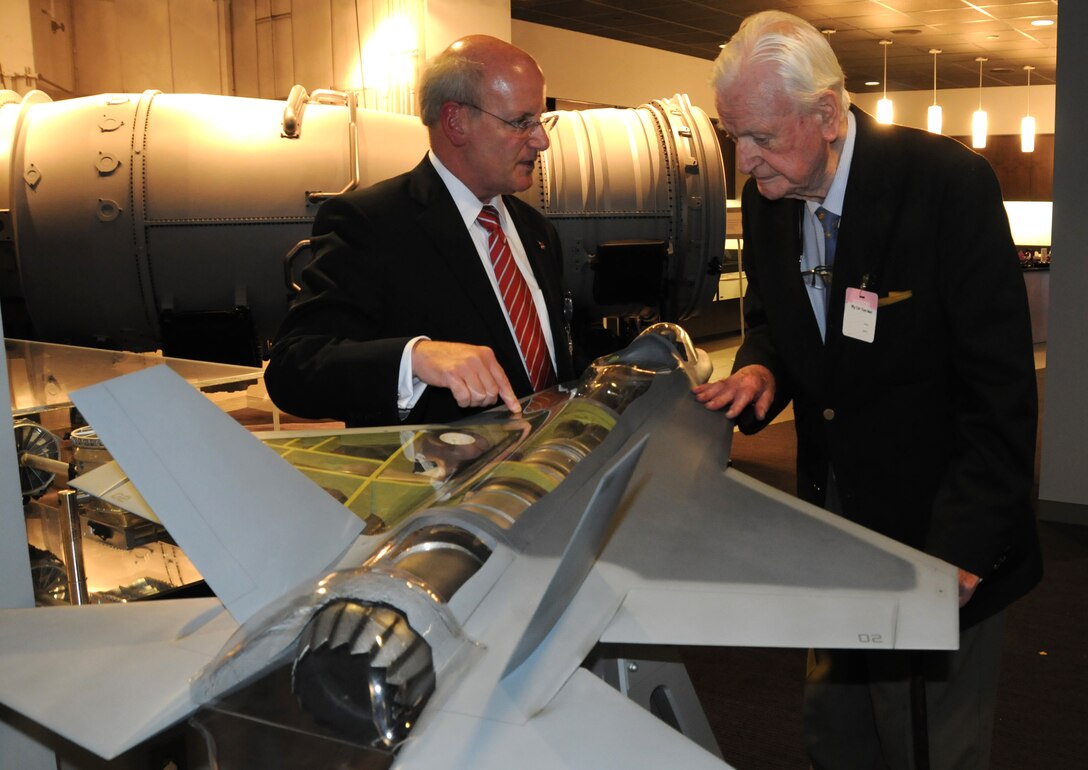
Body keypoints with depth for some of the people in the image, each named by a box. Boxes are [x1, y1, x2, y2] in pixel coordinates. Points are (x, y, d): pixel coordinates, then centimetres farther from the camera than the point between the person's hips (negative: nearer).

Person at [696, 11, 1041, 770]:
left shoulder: (949, 182, -19)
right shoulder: (768, 198, 0)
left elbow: (1000, 386, -19)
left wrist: (959, 556, -21)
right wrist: (760, 370, -9)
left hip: (943, 540, -5)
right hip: (832, 522, 6)